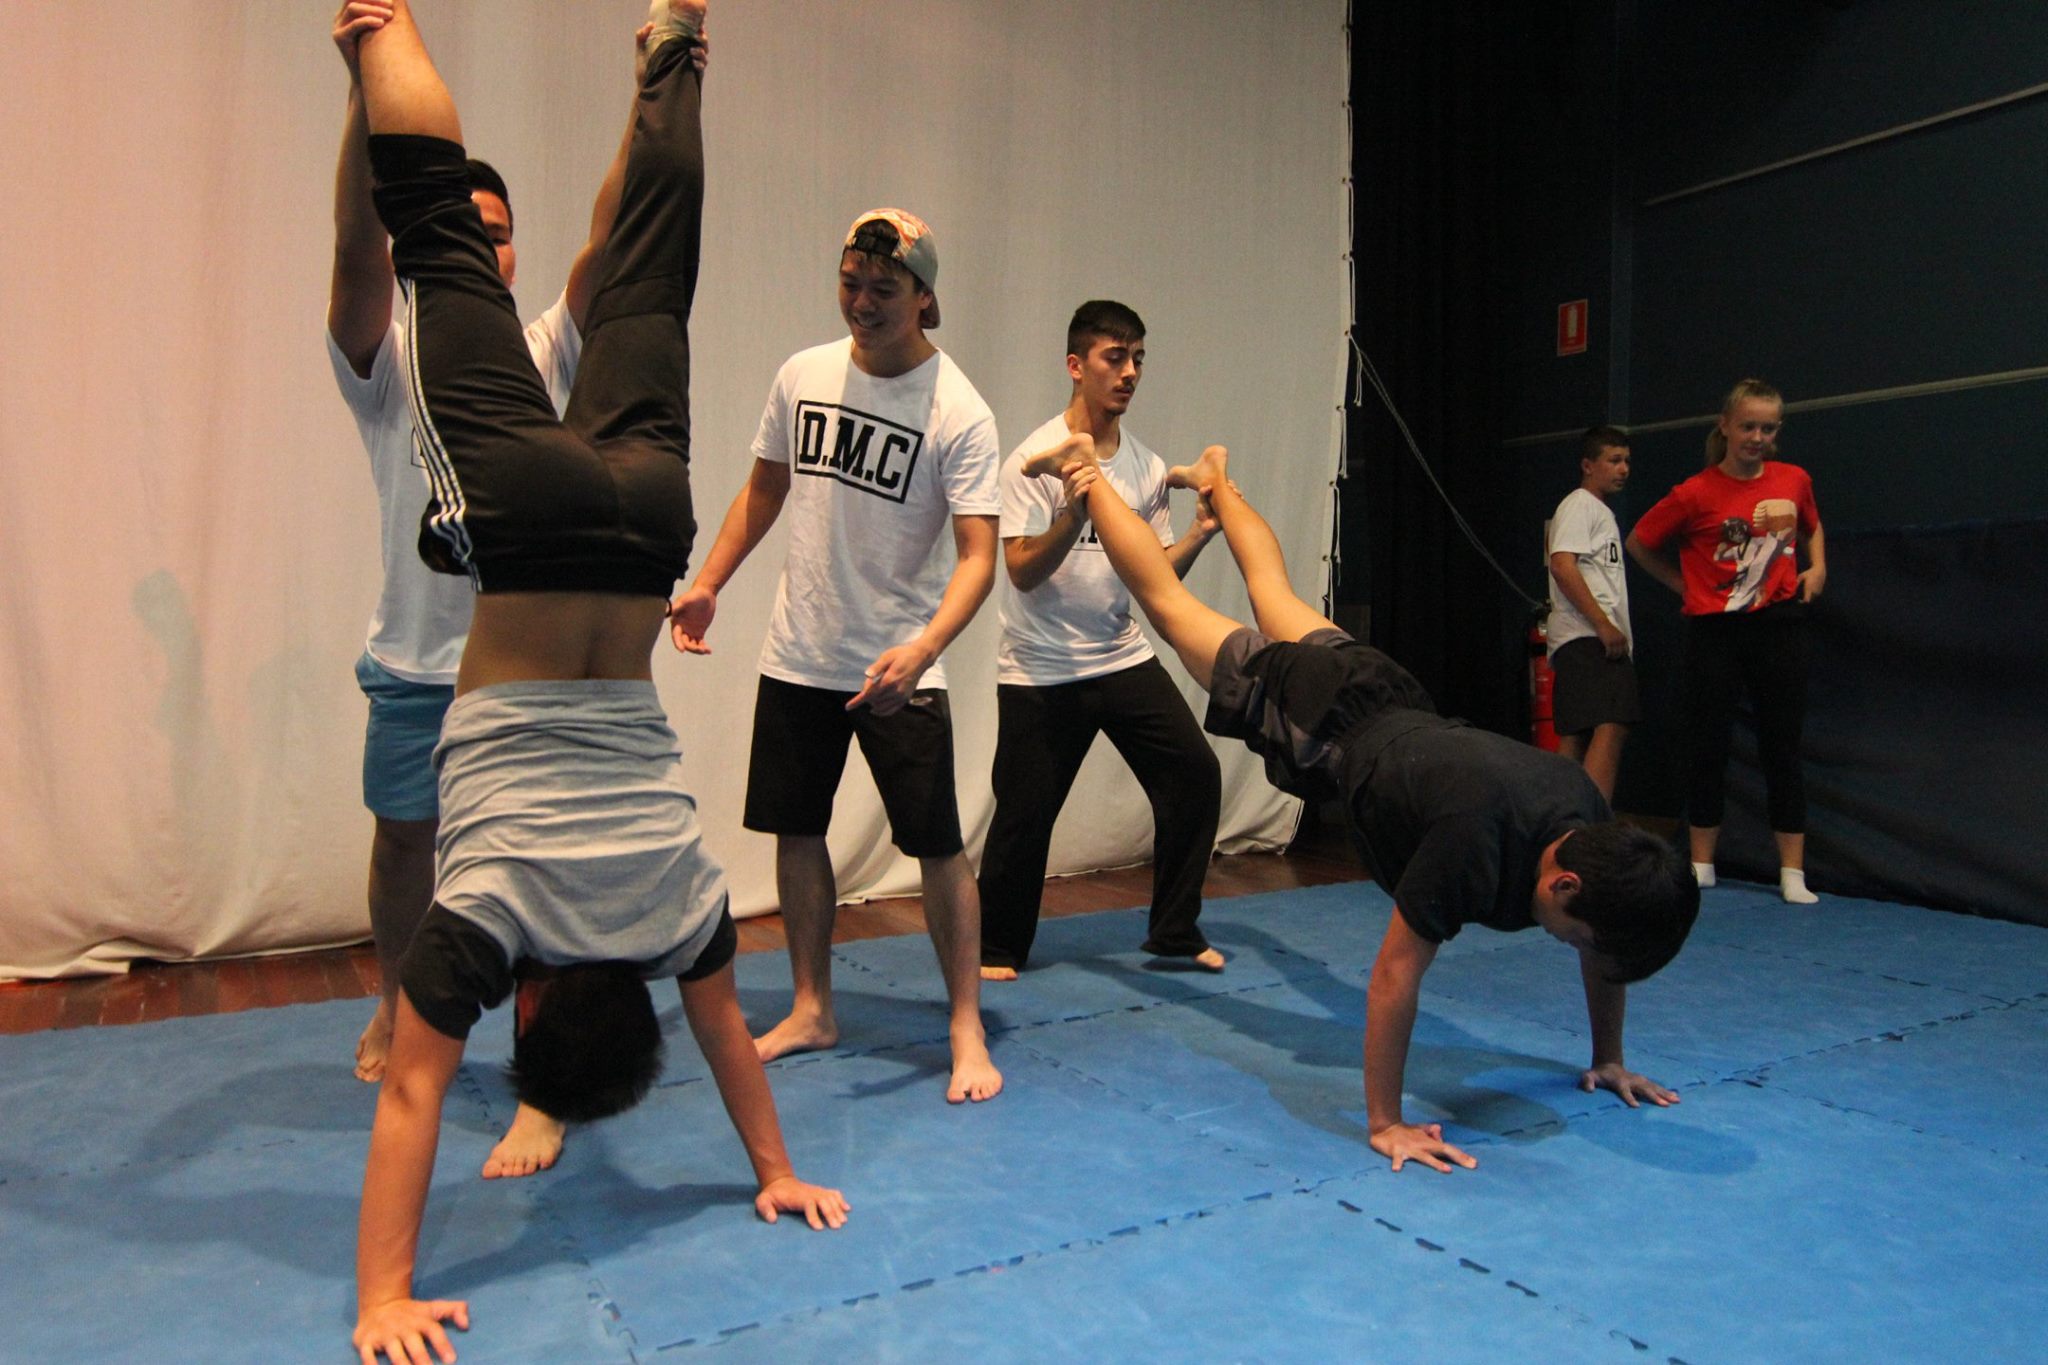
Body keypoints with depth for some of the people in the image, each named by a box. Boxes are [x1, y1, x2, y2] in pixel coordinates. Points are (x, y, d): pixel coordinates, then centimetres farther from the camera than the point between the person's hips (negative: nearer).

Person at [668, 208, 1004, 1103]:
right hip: (796, 655, 5)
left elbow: (978, 554, -20)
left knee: (937, 846, -2)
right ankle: (812, 1010, 30)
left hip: (900, 669, -5)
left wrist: (919, 649, -36)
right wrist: (708, 583, 11)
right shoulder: (803, 375, 3)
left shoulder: (960, 415, -13)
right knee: (796, 830, 13)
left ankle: (966, 1030, 14)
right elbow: (764, 488, 17)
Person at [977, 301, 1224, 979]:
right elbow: (1023, 571, -18)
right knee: (1025, 814, 0)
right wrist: (1074, 515, -32)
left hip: (1123, 658, 5)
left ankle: (1174, 931, 17)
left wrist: (1202, 532, -8)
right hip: (1041, 672, -5)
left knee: (1195, 775, 0)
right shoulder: (1034, 459, -10)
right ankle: (997, 949, 23)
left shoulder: (1148, 467, 7)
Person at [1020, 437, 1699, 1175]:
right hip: (1322, 717, -6)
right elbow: (1397, 973, -37)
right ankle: (1086, 469, 32)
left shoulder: (1590, 823, -23)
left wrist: (1609, 1059, 5)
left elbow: (1607, 945, -3)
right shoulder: (1477, 838, -44)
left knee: (1277, 598, 31)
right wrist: (1384, 1124, -31)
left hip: (1394, 700, 6)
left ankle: (1216, 482, 58)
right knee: (1171, 603, 13)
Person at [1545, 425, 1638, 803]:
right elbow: (1562, 566, -18)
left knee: (1575, 738, 6)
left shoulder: (1602, 512, 27)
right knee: (1610, 729, -21)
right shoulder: (1579, 504, -4)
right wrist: (1604, 625, -21)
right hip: (1587, 637, -10)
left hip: (1597, 638, 10)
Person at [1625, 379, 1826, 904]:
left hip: (1780, 626, 2)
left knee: (1781, 747, 5)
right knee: (1707, 744, 5)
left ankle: (1792, 872, 12)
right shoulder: (1696, 493, -8)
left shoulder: (1794, 481, 3)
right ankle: (1701, 864, 18)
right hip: (1713, 630, -2)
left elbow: (1812, 528, 24)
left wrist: (1817, 568, 8)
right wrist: (1687, 586, 3)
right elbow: (1639, 543, 4)